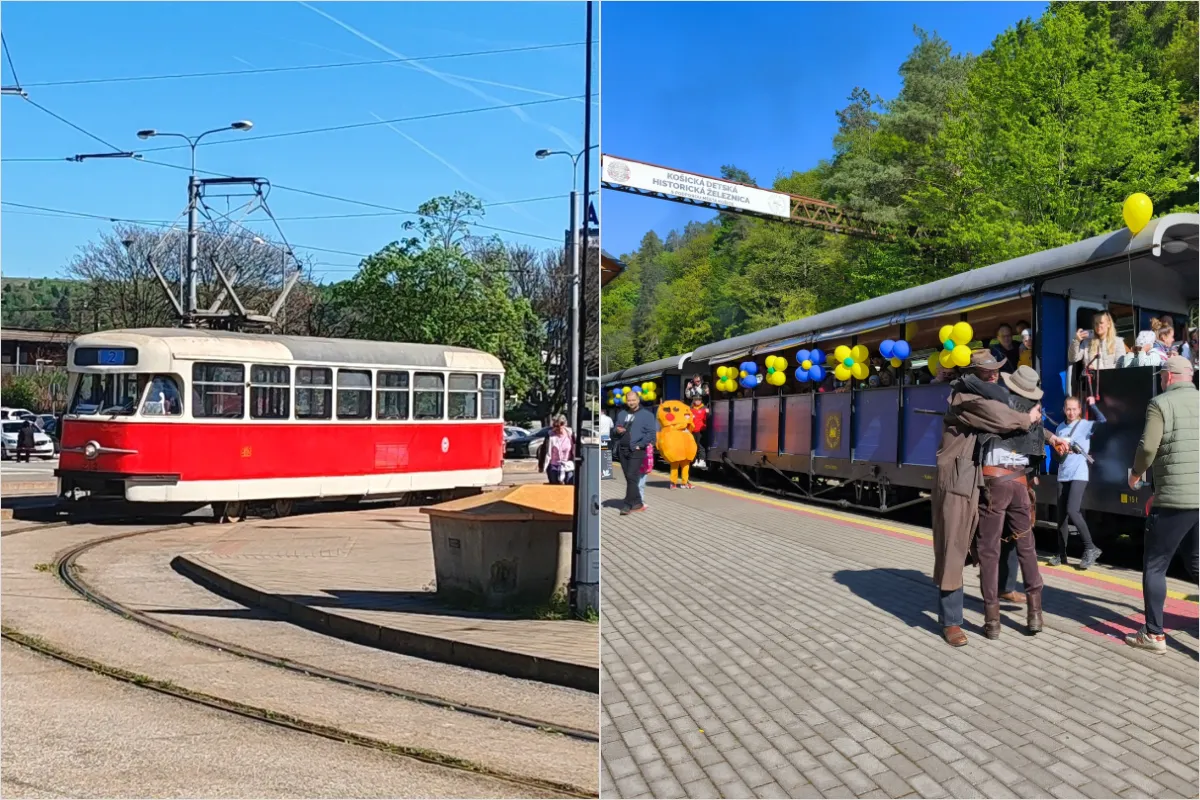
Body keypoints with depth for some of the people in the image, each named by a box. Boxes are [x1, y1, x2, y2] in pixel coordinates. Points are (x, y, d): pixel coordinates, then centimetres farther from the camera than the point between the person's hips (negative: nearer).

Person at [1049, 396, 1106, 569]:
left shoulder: (1086, 425, -1)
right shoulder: (1060, 427, 14)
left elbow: (1103, 421, -20)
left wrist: (1092, 405, -15)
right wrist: (1057, 450, -1)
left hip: (1079, 474, -6)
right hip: (1063, 474, 6)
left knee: (1072, 510, -19)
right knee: (1061, 514, 6)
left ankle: (1090, 548, -7)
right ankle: (1062, 554, 12)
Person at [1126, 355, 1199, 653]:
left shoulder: (1161, 403, -5)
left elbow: (1148, 447, -13)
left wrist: (1136, 473, 7)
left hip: (1175, 498, -6)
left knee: (1154, 566, 6)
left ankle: (1154, 634, 7)